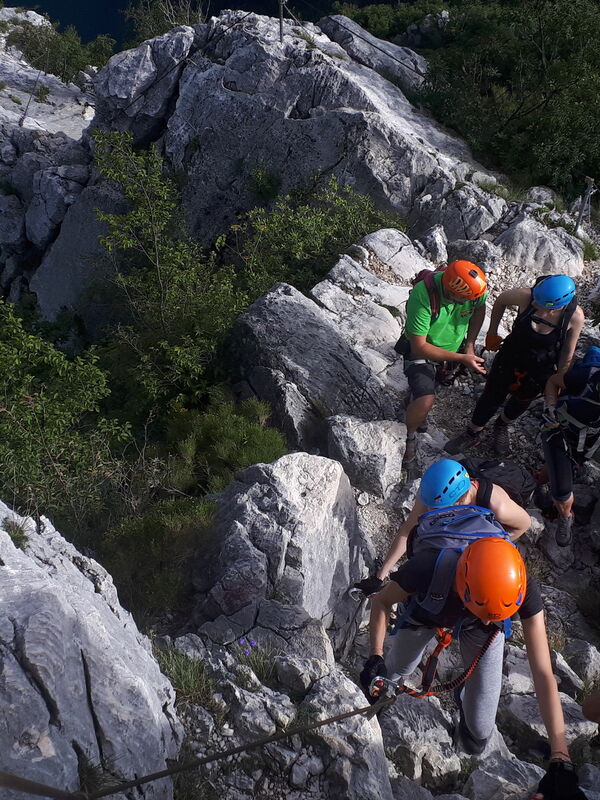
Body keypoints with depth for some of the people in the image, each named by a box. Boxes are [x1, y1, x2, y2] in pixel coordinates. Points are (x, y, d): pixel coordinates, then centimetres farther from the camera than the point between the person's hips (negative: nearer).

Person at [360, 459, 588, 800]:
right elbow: (381, 601, -22)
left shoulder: (522, 587, -40)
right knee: (398, 670, 24)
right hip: (427, 612, 0)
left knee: (478, 735, -1)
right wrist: (375, 658, -32)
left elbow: (544, 674, -36)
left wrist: (561, 763, -37)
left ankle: (466, 696, 34)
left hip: (476, 632, 1)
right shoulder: (428, 567, -45)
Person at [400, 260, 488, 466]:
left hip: (455, 346, 6)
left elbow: (479, 309, 0)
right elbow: (420, 347, -32)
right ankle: (408, 436, 9)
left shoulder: (475, 285, -25)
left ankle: (415, 399, 56)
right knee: (425, 402, -20)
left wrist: (470, 345, -8)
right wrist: (461, 358, -32)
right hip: (422, 351, -5)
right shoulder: (423, 297, -39)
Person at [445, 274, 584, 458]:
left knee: (522, 401, 23)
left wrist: (560, 377, -2)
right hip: (510, 358, 0)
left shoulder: (575, 316, -29)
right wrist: (492, 332, -1)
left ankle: (502, 426, 54)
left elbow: (568, 352, -13)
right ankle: (472, 434, 38)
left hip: (540, 371, 0)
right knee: (491, 397, 13)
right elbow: (501, 300, -7)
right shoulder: (526, 296, -30)